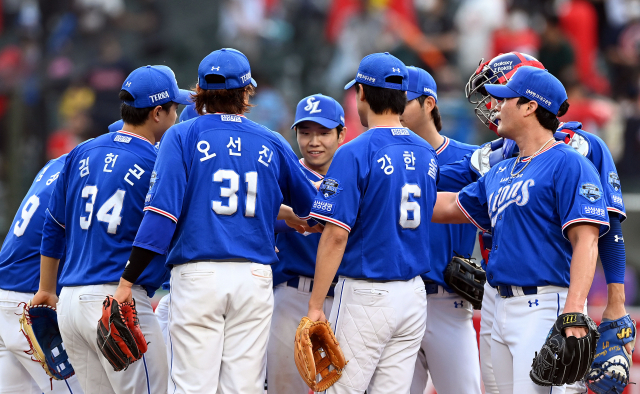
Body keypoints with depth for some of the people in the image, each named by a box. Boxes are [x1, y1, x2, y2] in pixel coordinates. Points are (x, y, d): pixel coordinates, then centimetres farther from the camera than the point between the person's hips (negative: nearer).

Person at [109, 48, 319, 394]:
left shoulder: (182, 137, 0)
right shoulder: (271, 144, 9)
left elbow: (161, 213, -9)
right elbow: (311, 207, 20)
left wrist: (127, 281, -9)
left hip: (197, 274, -2)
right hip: (255, 277, 2)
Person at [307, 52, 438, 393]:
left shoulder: (355, 154, -13)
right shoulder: (426, 154, 9)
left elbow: (336, 236, -16)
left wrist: (315, 305, -13)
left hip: (366, 295, -6)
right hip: (415, 295, 6)